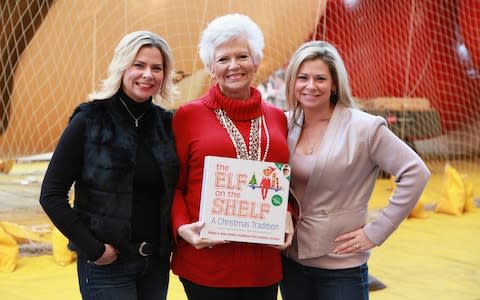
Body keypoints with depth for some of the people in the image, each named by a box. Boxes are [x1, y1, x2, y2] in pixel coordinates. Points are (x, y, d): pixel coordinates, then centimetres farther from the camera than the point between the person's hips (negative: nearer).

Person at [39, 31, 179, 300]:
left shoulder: (166, 123, 4)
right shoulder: (89, 121, -8)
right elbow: (52, 195, -9)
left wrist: (171, 241, 0)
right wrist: (93, 248, -13)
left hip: (157, 261, 4)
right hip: (107, 264, -4)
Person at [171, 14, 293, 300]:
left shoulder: (277, 117, 9)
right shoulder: (188, 115, -1)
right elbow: (174, 185, 1)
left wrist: (288, 216, -2)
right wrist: (182, 227, -14)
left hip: (264, 262, 3)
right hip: (206, 262, -3)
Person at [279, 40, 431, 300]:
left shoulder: (363, 127, -11)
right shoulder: (286, 125, 1)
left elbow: (415, 173, -12)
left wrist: (376, 232, -12)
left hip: (341, 266, -4)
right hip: (290, 260, 4)